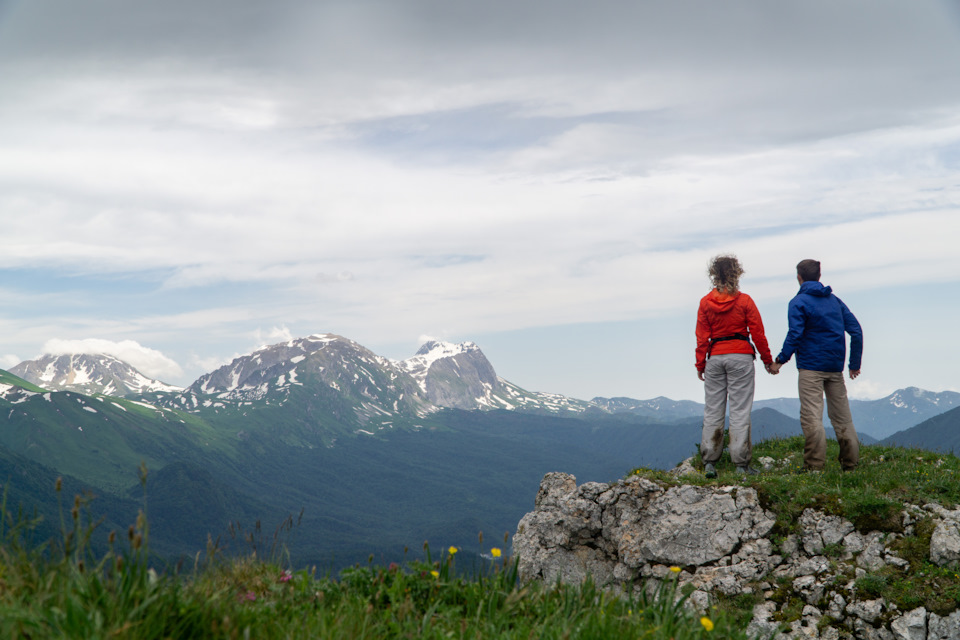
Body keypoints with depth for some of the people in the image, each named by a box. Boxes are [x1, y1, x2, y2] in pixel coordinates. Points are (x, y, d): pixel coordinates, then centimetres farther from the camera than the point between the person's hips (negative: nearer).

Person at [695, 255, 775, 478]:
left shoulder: (705, 302, 1)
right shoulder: (744, 301, -3)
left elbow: (702, 336, 2)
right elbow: (757, 333, -1)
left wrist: (700, 364, 9)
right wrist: (767, 360, 9)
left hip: (715, 357, 2)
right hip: (740, 357, -2)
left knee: (712, 410, 7)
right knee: (740, 410, -1)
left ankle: (709, 462, 5)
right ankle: (741, 464, -1)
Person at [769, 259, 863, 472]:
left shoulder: (799, 302, -4)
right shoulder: (834, 300, 13)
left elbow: (795, 335, -17)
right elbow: (856, 331, 10)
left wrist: (780, 360, -9)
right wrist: (855, 364, 15)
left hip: (811, 367, -6)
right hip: (835, 367, 6)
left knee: (811, 417, -7)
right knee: (842, 416, 11)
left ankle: (815, 465, -11)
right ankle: (851, 463, 14)